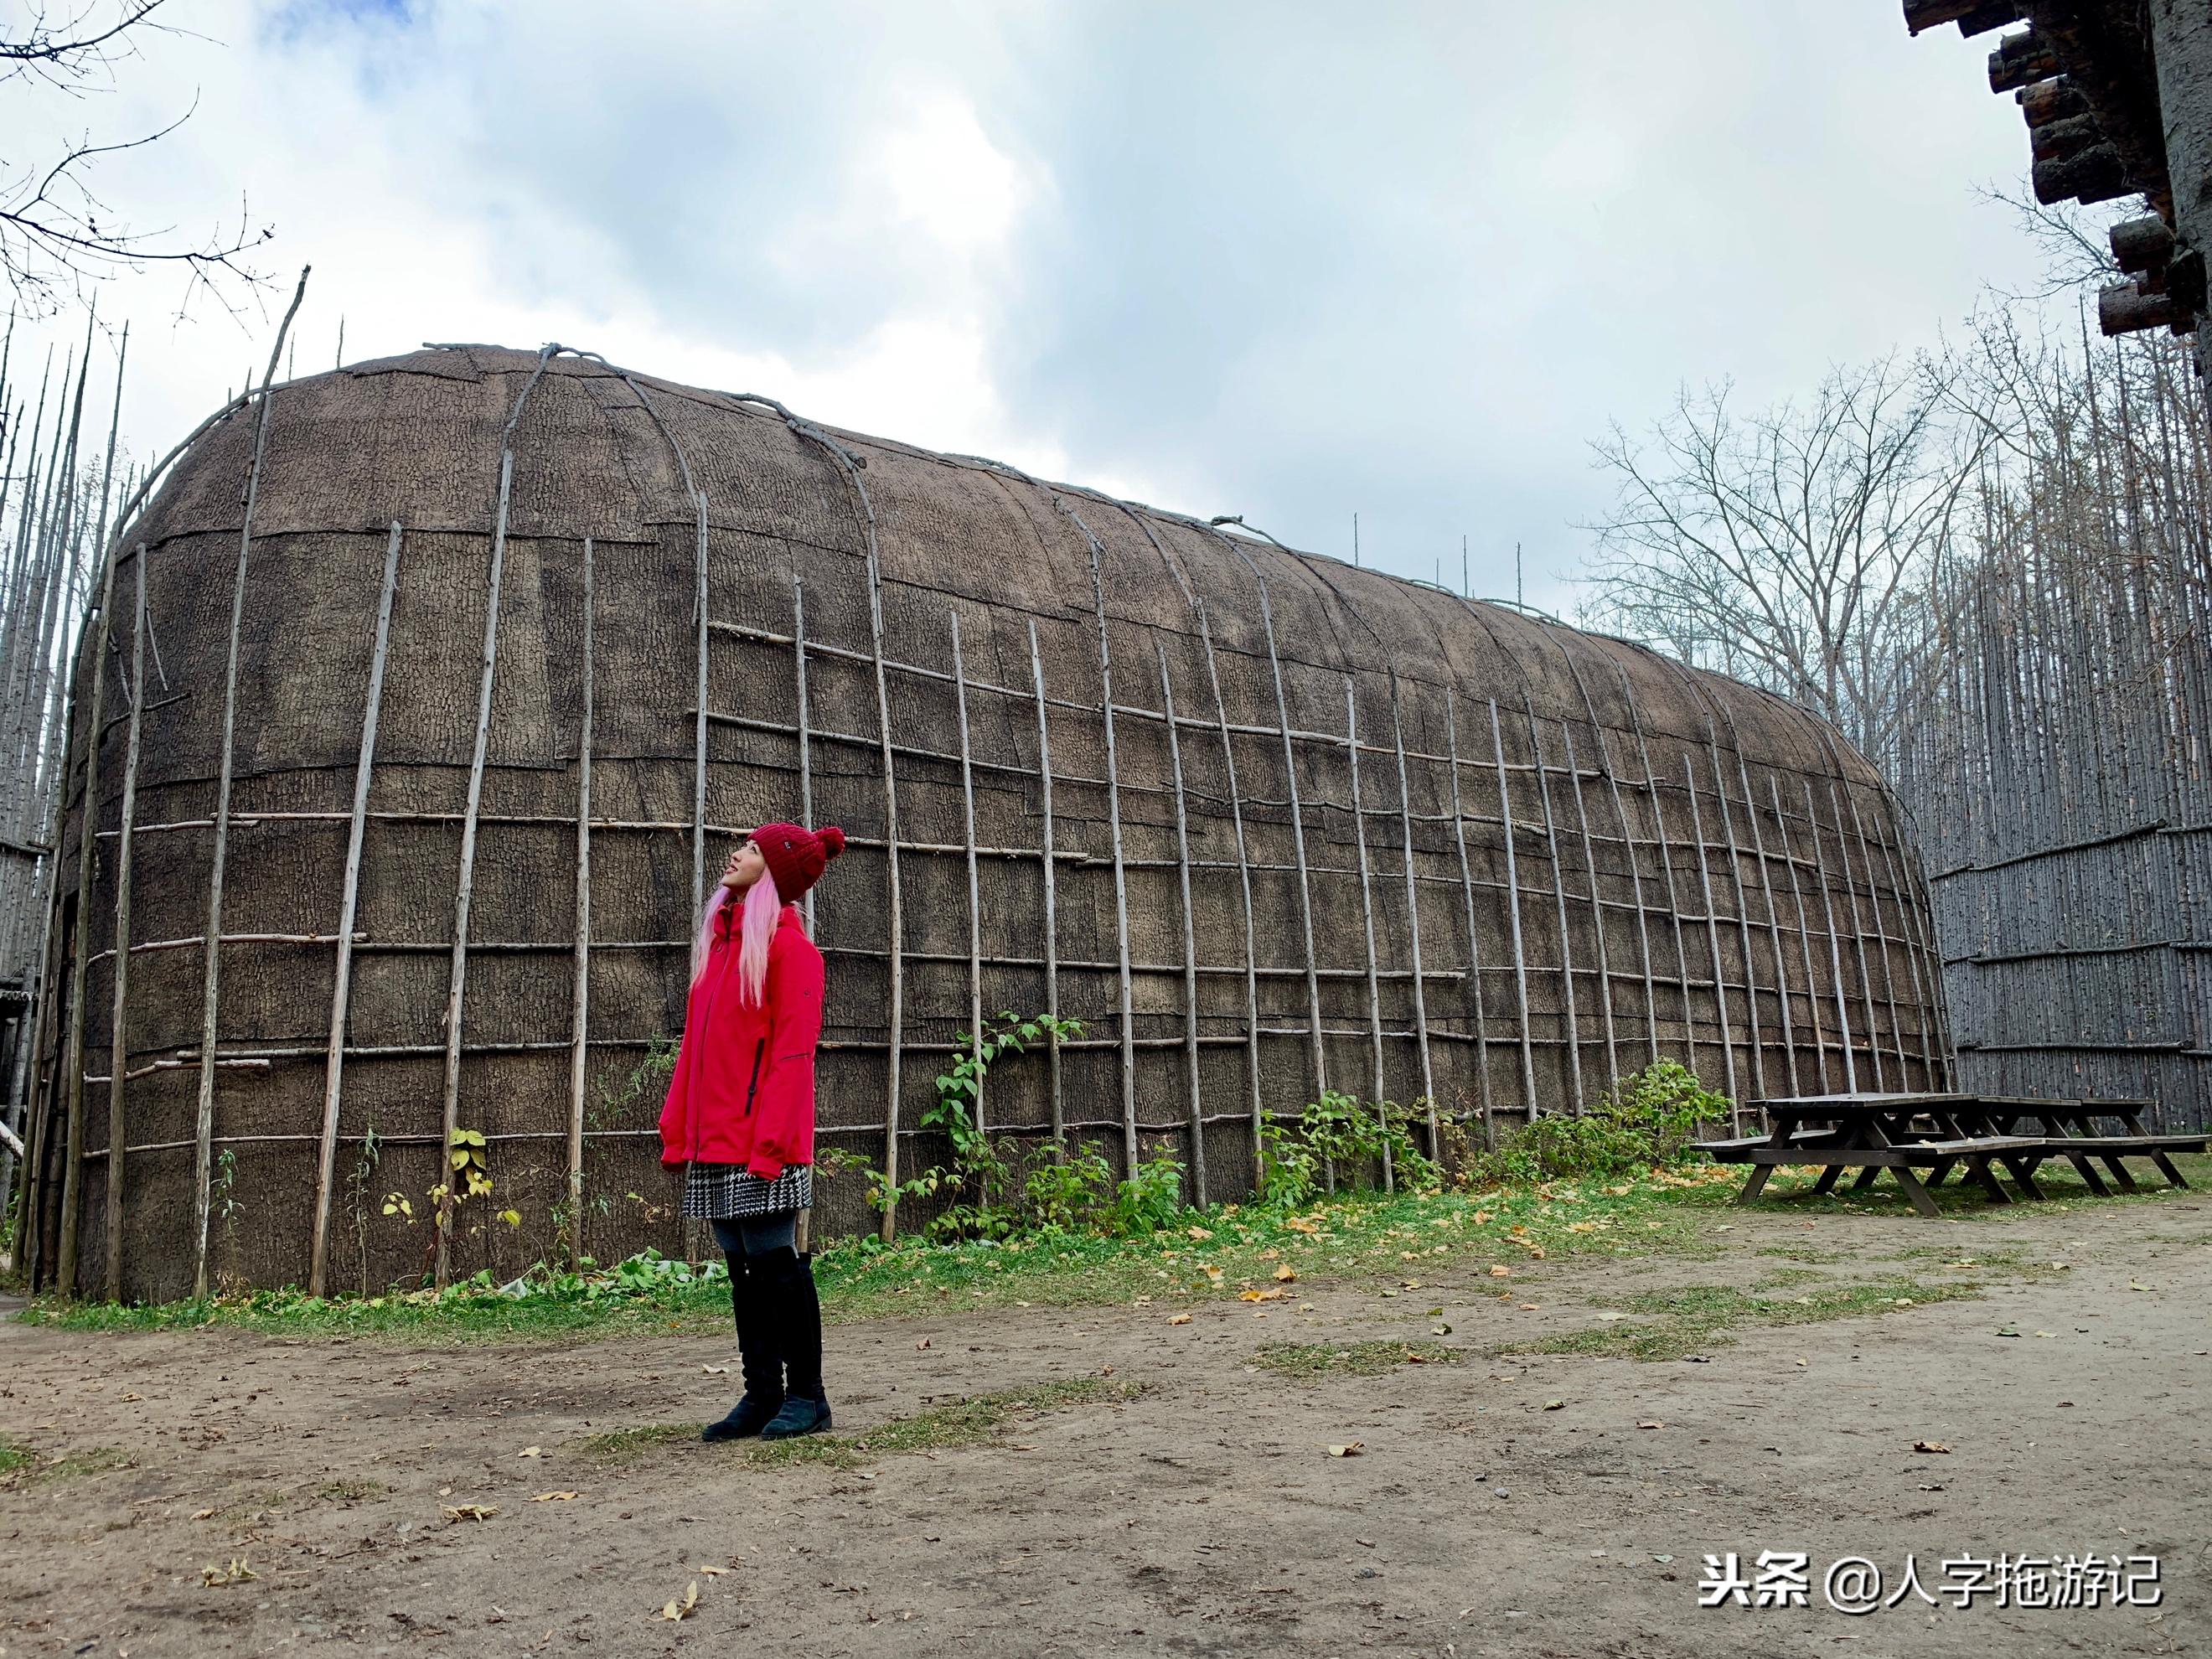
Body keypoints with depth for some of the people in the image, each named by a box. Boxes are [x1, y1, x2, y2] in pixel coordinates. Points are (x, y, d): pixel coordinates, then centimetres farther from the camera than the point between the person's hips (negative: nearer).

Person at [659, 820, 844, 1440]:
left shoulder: (789, 946, -7)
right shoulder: (718, 939, 16)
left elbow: (792, 1051, -14)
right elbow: (695, 1042, 16)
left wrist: (770, 1141, -20)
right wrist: (677, 1128, 11)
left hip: (761, 1144, -8)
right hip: (714, 1144, 8)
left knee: (776, 1262, -2)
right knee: (743, 1269, 11)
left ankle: (806, 1396, 9)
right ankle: (762, 1395, 20)